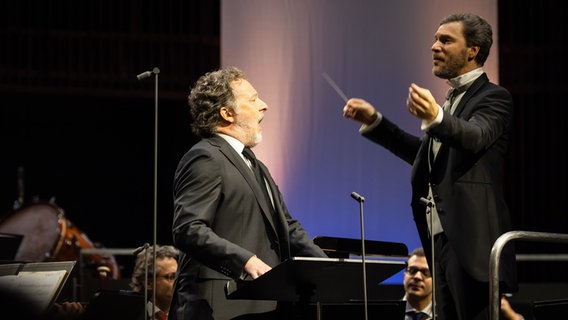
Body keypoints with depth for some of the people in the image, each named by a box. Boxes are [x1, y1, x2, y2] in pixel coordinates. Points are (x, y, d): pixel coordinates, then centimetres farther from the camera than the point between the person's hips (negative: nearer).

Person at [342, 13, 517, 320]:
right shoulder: (453, 99, 22)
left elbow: (475, 137, -26)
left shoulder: (494, 97, -5)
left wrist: (435, 117, -46)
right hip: (442, 237, 9)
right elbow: (422, 153, 31)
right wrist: (374, 121, 24)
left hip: (472, 240, -9)